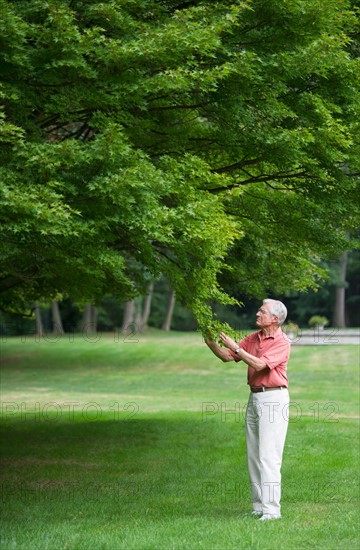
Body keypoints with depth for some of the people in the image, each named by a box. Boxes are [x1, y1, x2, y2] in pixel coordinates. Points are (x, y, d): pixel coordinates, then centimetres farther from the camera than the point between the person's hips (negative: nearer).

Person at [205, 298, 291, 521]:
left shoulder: (282, 342, -11)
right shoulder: (253, 338, 12)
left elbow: (259, 364, -21)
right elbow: (226, 356, 13)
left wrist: (235, 346, -20)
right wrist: (211, 343, -3)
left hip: (273, 399, -8)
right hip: (254, 398, 8)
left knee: (268, 456, -12)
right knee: (253, 455, 8)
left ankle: (272, 509, -12)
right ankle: (259, 507, 13)